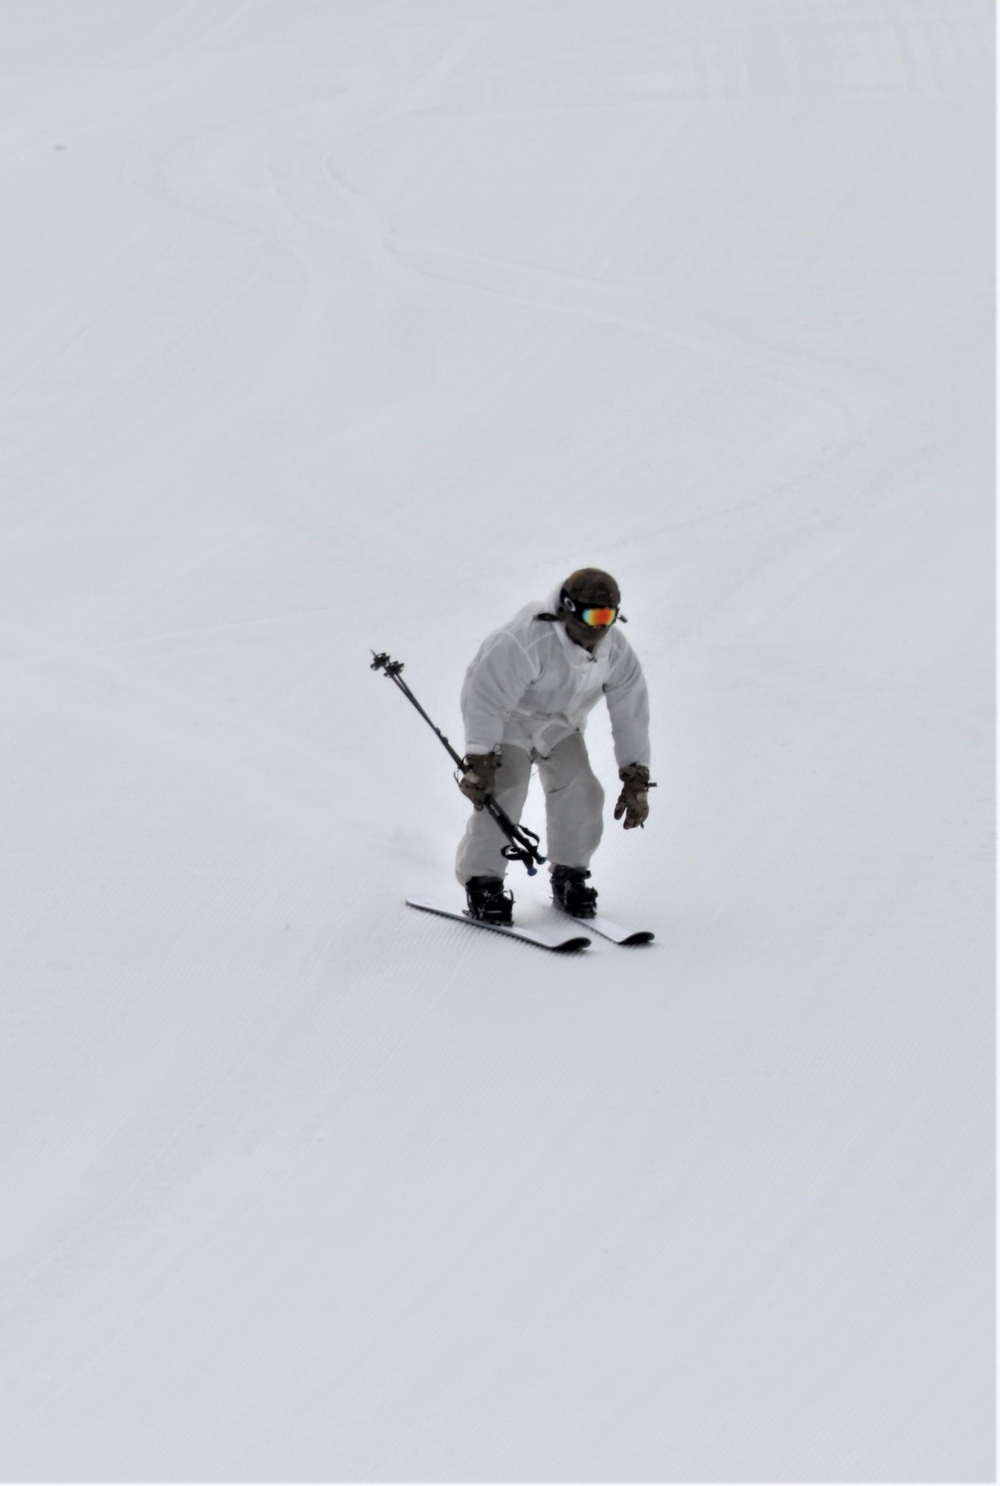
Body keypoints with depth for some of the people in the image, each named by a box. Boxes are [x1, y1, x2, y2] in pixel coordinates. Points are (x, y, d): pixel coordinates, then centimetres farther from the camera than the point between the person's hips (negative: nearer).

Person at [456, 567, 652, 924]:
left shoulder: (617, 653, -15)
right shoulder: (527, 641, -35)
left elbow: (632, 716, -5)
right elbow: (485, 697, -32)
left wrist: (636, 781, -4)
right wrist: (479, 761, -33)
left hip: (558, 725, 5)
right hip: (507, 717, -5)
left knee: (580, 791, -10)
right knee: (505, 790, -22)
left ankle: (569, 874, 9)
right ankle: (482, 881, -13)